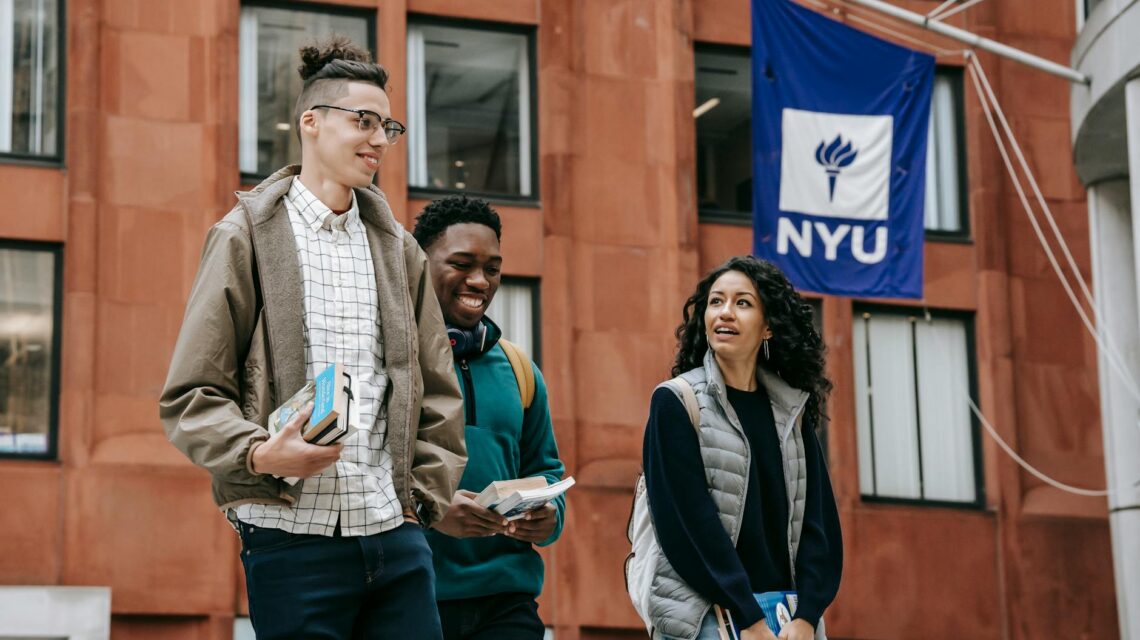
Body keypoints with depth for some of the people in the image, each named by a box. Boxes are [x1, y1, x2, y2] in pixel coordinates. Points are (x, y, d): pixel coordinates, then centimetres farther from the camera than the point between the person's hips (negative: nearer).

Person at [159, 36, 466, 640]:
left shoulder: (399, 249, 17)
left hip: (397, 539, 5)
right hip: (294, 539, -4)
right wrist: (258, 454, -18)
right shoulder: (246, 238, 2)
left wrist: (425, 498, 9)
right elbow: (189, 398, -2)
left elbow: (438, 393, 21)